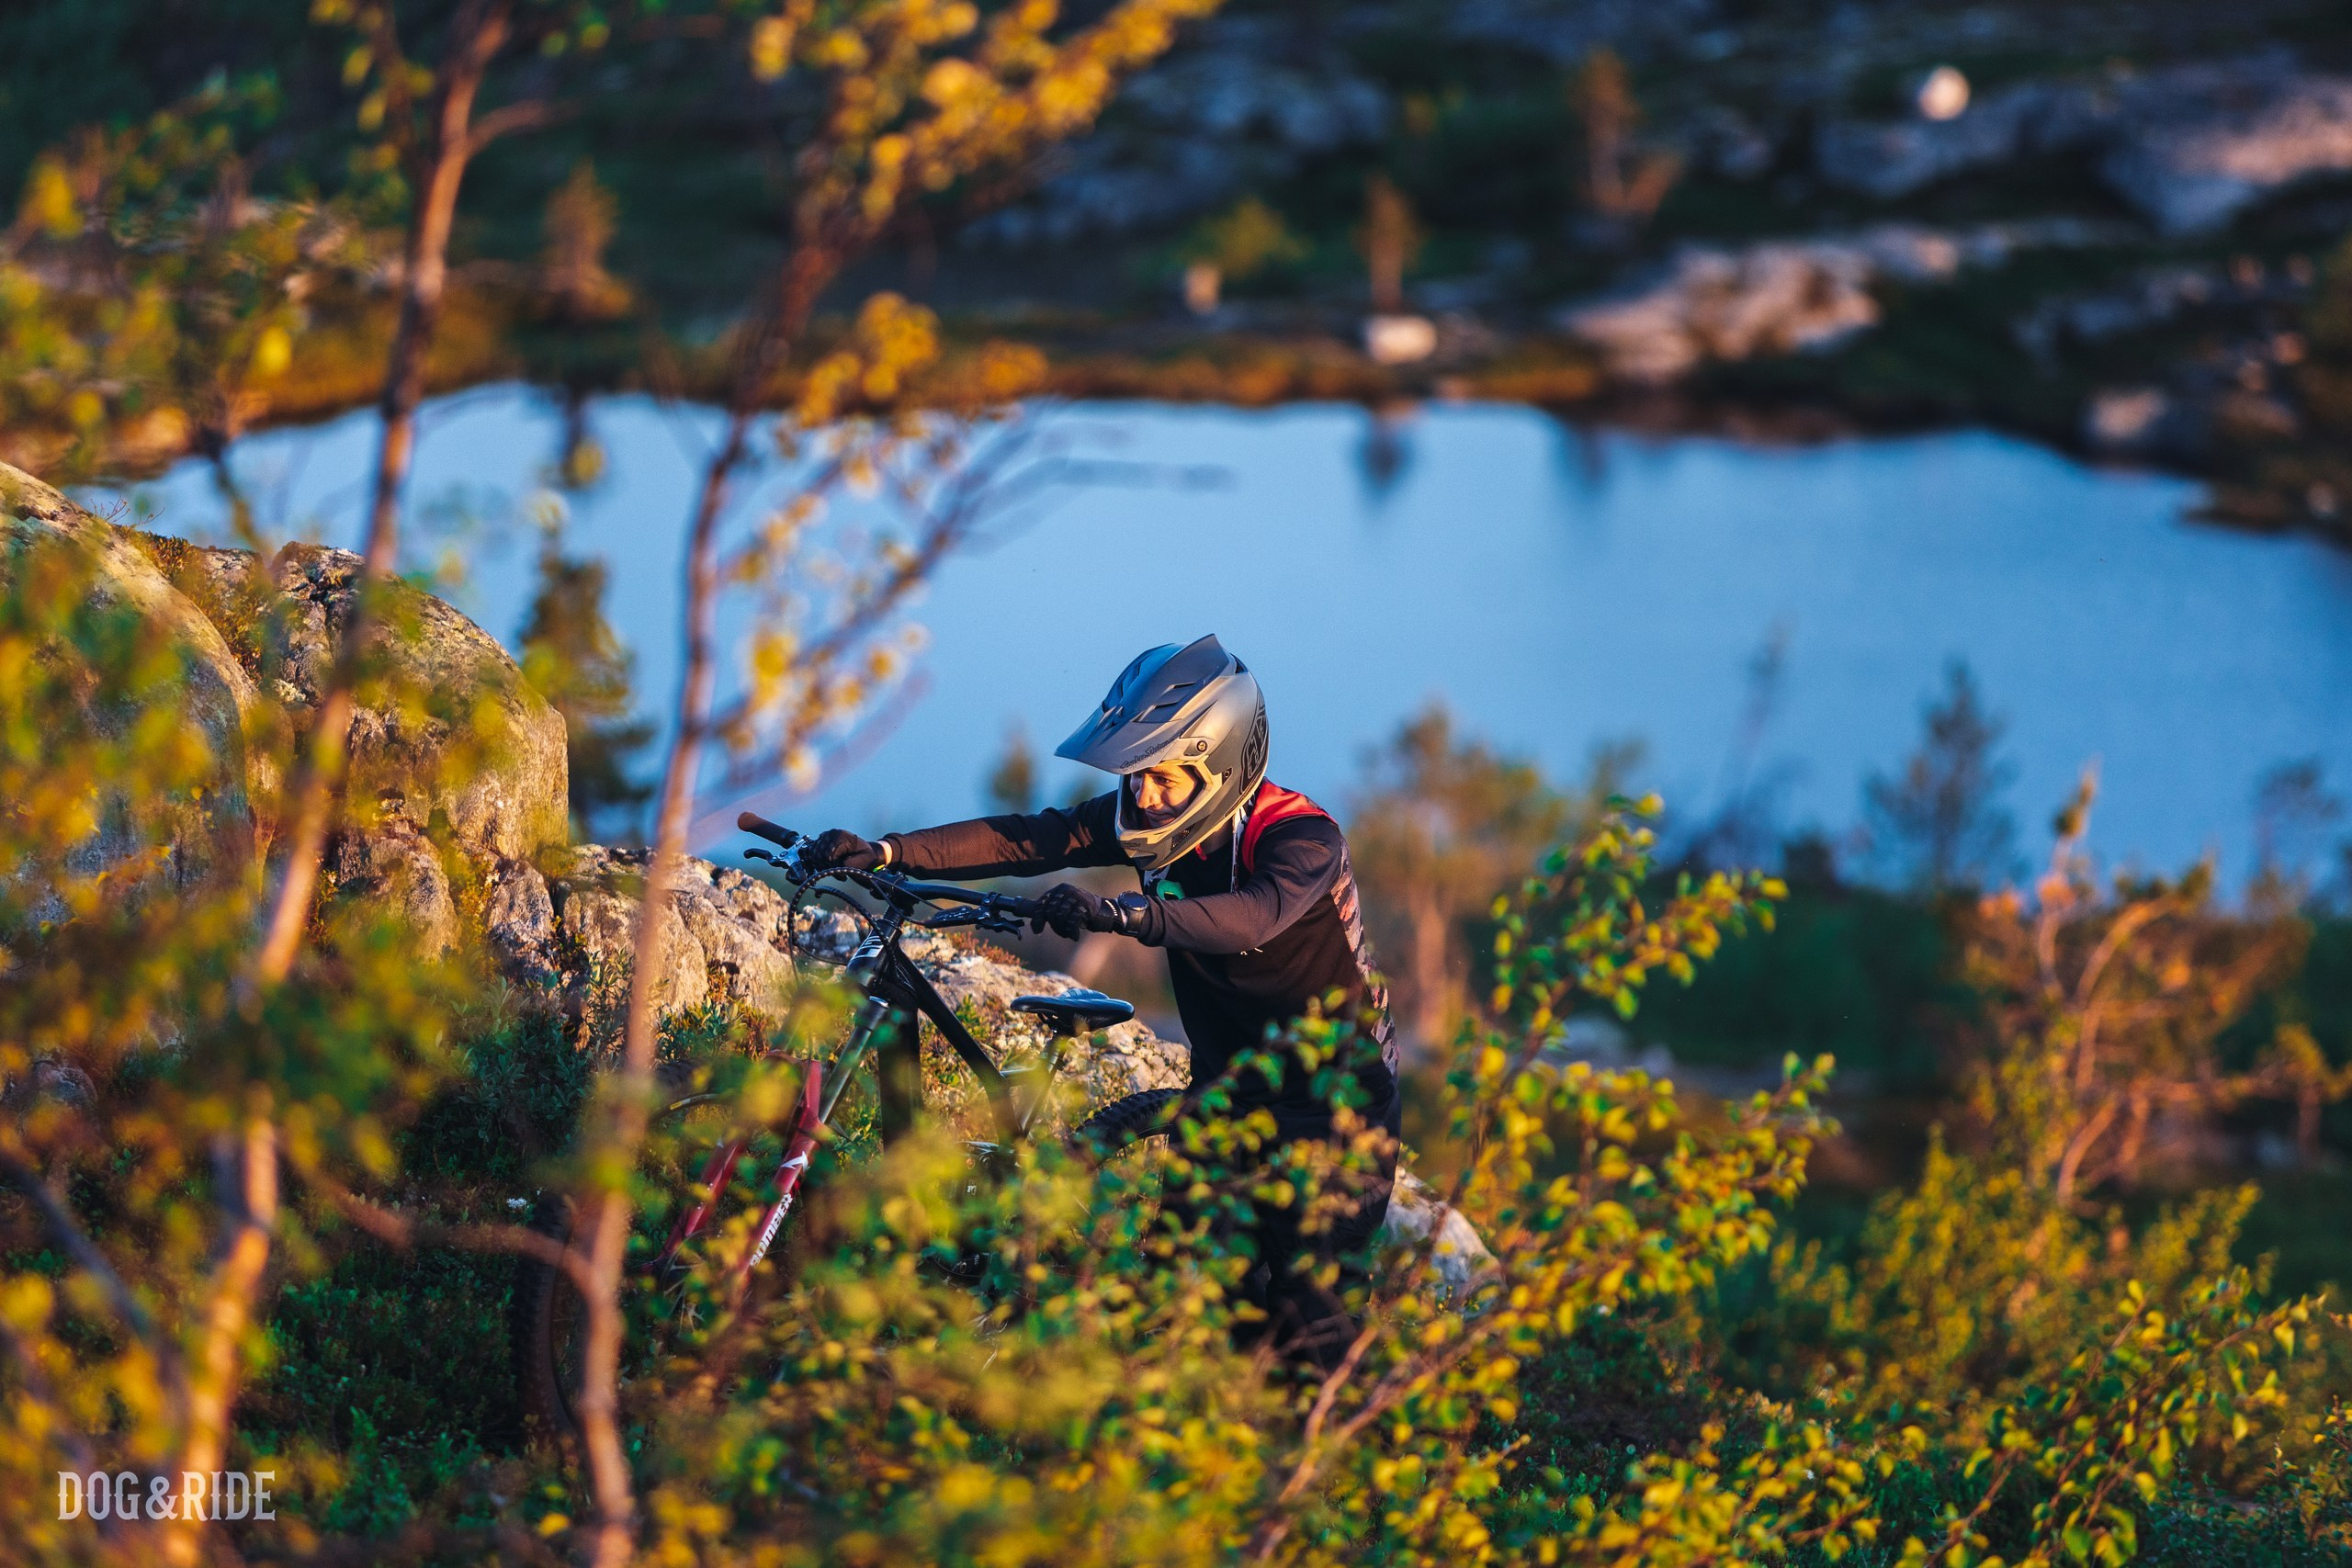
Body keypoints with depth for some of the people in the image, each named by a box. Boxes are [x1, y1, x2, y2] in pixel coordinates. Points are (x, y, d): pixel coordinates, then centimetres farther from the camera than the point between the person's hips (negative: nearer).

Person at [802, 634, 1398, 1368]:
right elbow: (1025, 839, -14)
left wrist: (1116, 913, -59)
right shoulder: (1152, 818, -5)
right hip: (1229, 1087, 6)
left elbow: (1253, 915, -44)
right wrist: (883, 852, -27)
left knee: (1304, 1320, -11)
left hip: (1337, 1094, -6)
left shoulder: (1302, 838, -23)